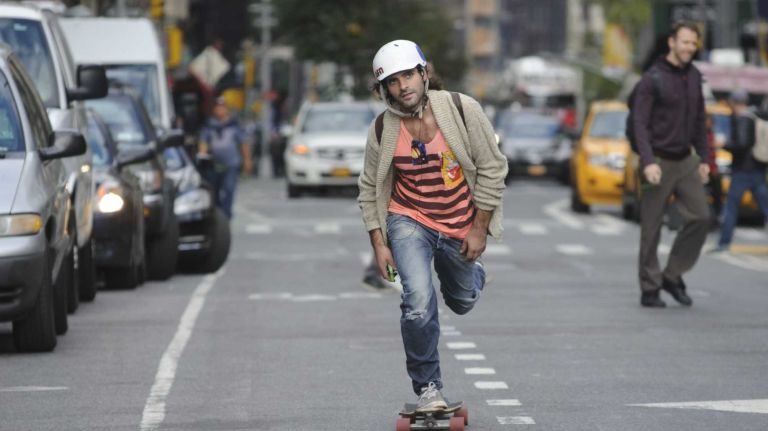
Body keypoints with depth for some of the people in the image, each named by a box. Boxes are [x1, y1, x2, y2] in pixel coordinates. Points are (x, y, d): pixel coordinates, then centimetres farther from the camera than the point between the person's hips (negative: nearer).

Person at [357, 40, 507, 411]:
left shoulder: (462, 110, -17)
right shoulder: (382, 129, -12)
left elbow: (491, 168, -9)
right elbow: (370, 190, 1)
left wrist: (479, 229, -9)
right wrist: (379, 243, -5)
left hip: (461, 226, 1)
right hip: (409, 221, -1)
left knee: (462, 302, 21)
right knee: (419, 301, -23)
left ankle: (471, 270, 60)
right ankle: (428, 387, -8)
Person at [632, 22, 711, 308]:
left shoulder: (694, 77, 8)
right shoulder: (652, 79, -11)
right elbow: (640, 124, -14)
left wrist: (703, 159, 11)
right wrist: (648, 162, -23)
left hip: (685, 161, 6)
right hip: (658, 162, -6)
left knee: (700, 217, -7)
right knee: (651, 229, 0)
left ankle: (673, 276, 6)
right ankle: (649, 290, 8)